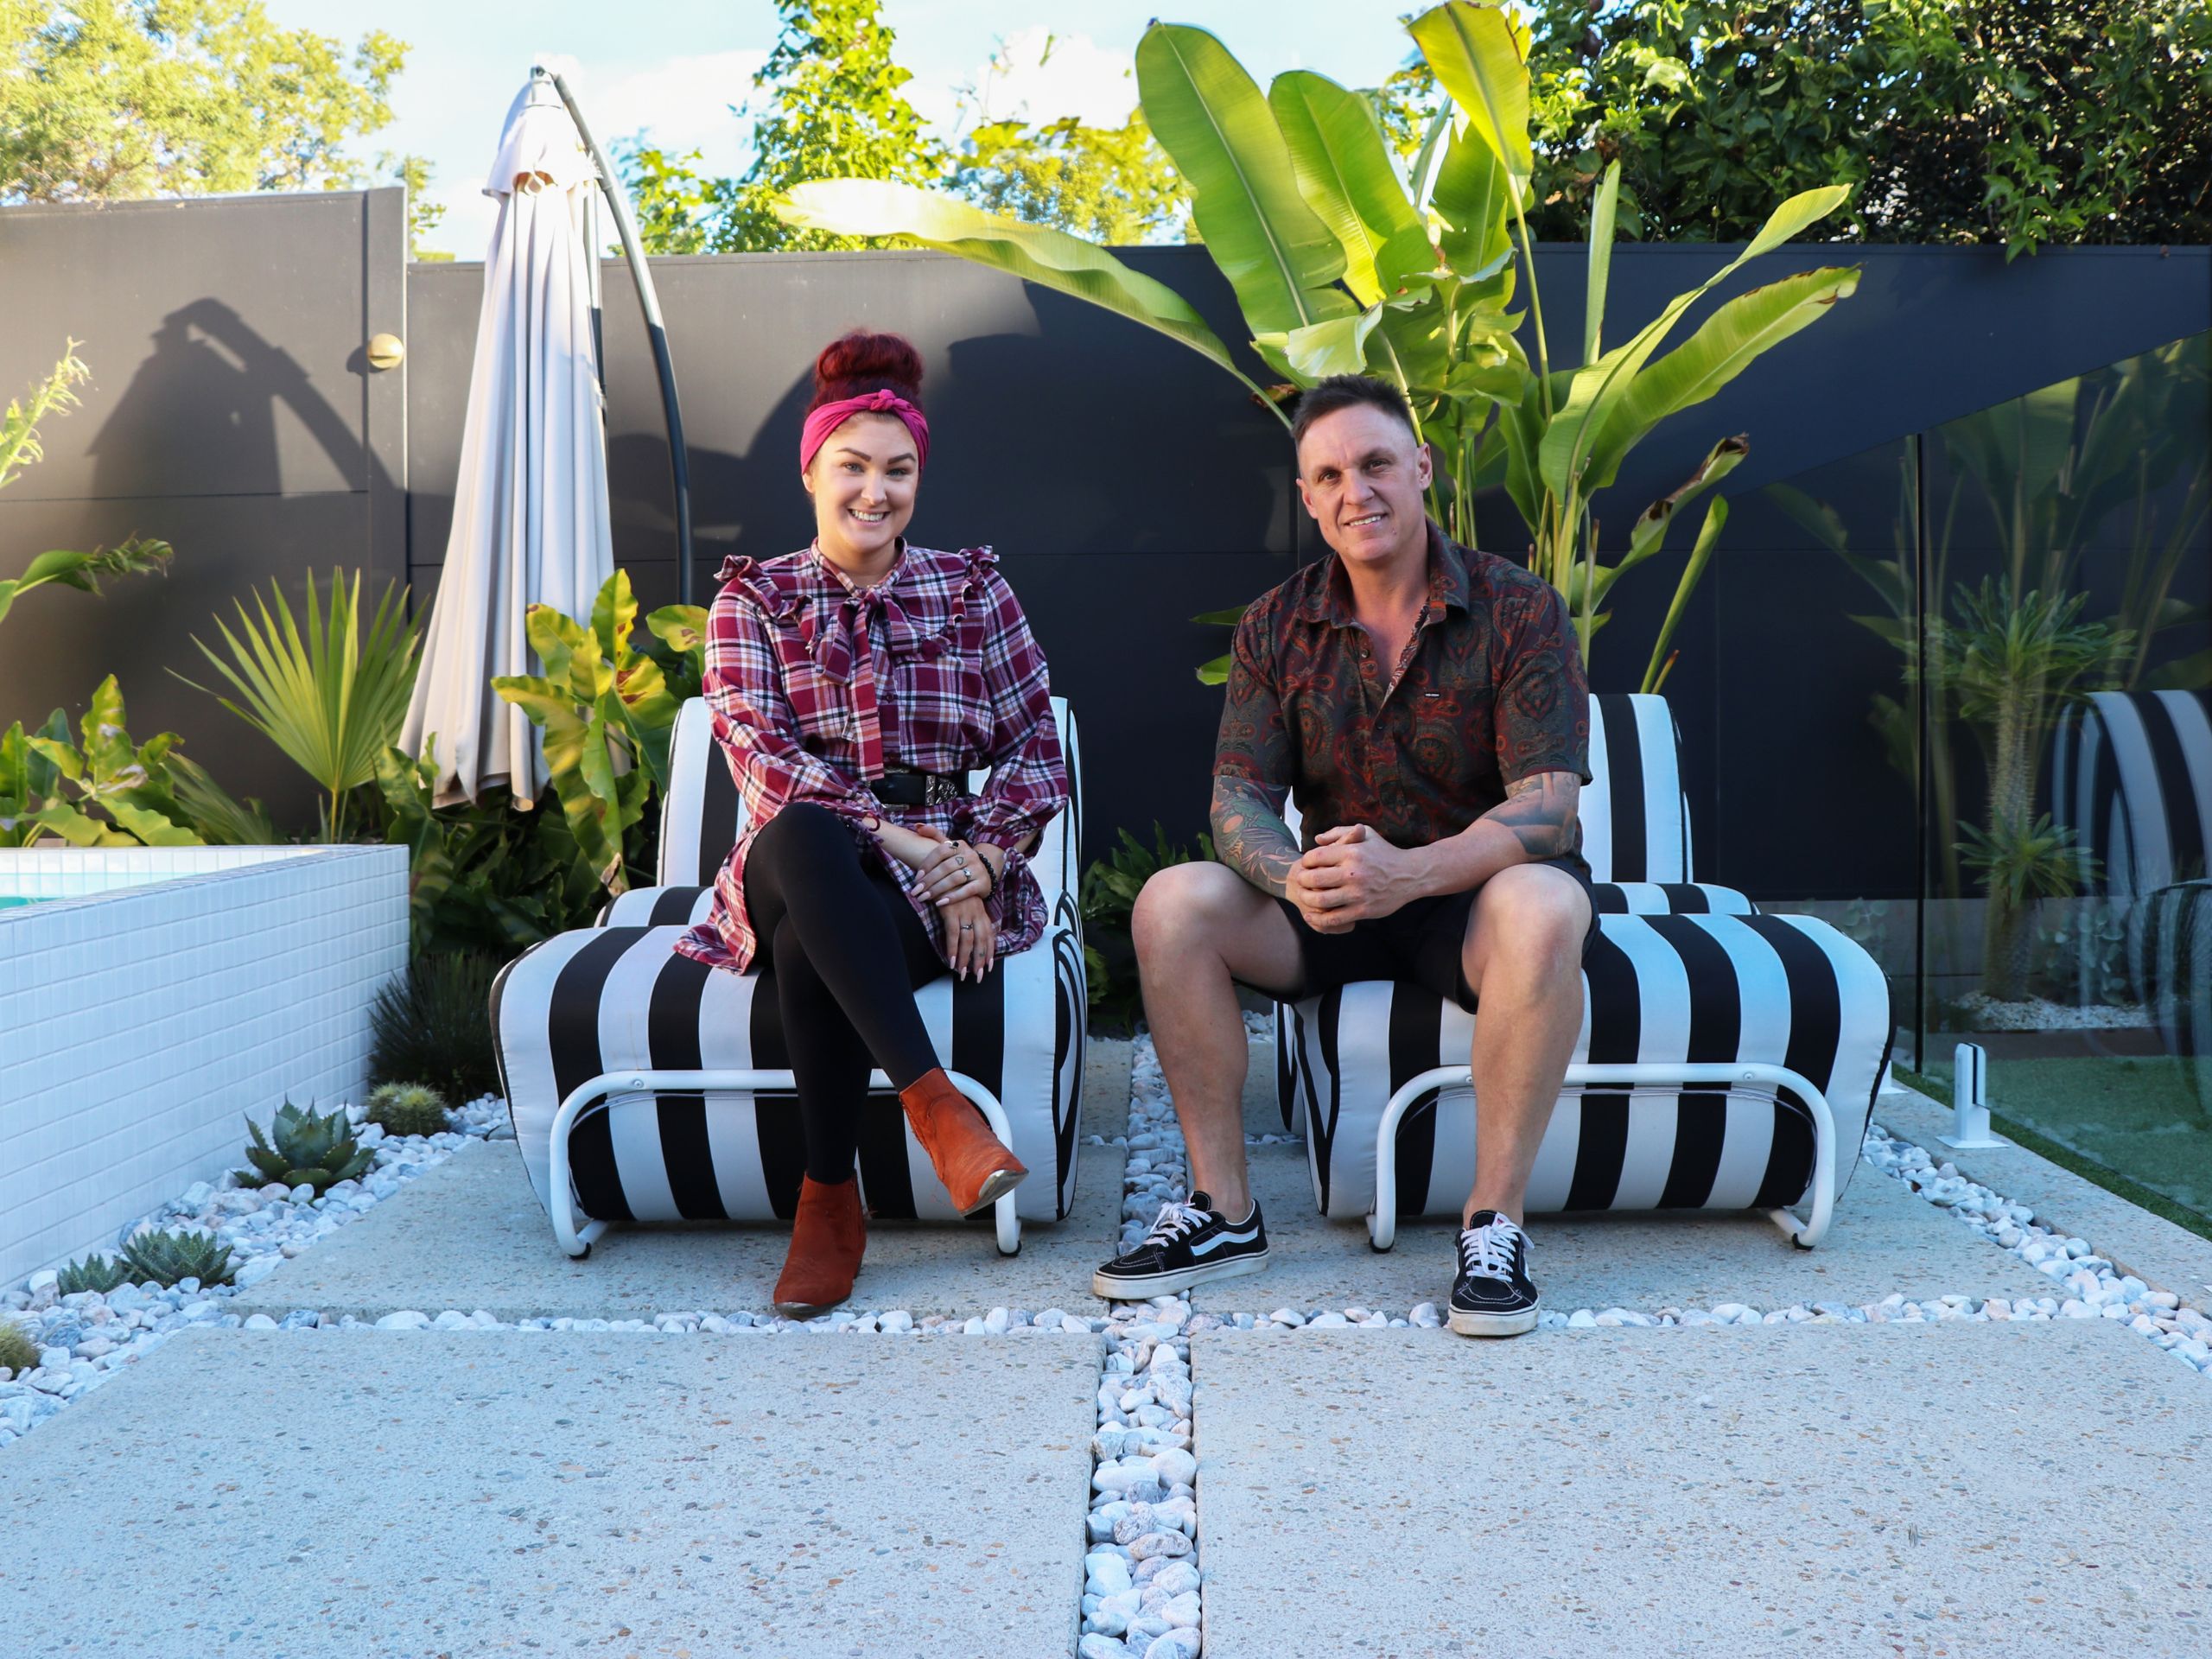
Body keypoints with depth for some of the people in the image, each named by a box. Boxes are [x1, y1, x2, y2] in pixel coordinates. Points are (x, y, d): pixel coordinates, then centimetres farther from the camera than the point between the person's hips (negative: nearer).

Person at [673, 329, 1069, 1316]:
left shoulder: (974, 590, 13)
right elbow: (759, 752, -5)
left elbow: (1037, 751, 8)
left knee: (813, 946, -35)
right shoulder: (753, 598, 10)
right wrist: (893, 838, -18)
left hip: (944, 880, 0)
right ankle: (930, 1099, -41)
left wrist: (982, 856, -12)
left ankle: (830, 1198, -22)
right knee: (799, 838, -39)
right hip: (803, 868, 0)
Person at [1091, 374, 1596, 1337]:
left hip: (1475, 894, -3)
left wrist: (1412, 871, -39)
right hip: (1335, 908, 4)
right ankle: (1224, 1212, -13)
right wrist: (1298, 877, -31)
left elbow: (1546, 808, -19)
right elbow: (1238, 801, -6)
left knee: (1543, 907, -38)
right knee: (1172, 903, -21)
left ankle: (1494, 1224, -27)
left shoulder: (1518, 609, -10)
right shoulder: (1275, 628, 2)